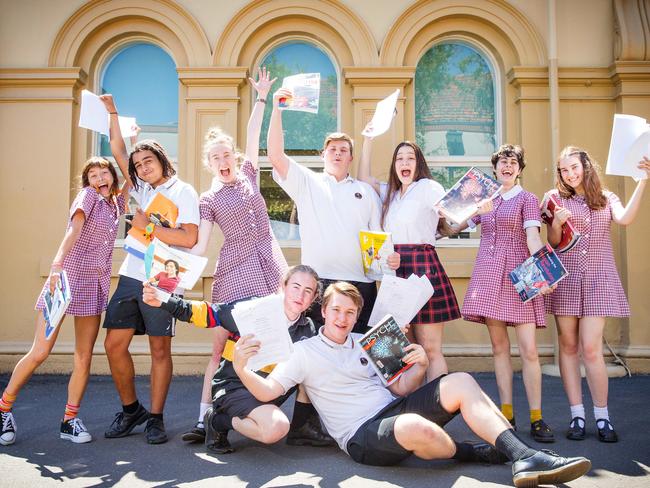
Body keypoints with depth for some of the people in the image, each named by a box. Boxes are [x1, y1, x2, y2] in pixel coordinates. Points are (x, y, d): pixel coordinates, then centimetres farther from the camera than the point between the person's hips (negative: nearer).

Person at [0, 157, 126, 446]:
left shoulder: (116, 203, 14)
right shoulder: (88, 195, -2)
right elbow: (74, 229, -17)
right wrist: (57, 264, -31)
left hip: (95, 285, 5)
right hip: (67, 277, -5)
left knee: (84, 356, 2)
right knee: (40, 352, -4)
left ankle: (70, 420, 10)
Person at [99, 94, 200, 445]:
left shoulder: (183, 192, -2)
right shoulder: (143, 190, 17)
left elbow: (189, 238, -13)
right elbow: (118, 151, 21)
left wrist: (149, 226, -11)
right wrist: (112, 113, 18)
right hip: (130, 277, 6)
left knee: (160, 350, 1)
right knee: (114, 344, 3)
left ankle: (155, 418, 11)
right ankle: (131, 410, 19)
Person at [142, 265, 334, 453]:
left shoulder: (308, 330, 4)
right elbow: (206, 313, -12)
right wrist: (163, 302, -23)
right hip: (234, 386, -5)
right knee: (276, 428, -32)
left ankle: (302, 428, 1)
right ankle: (218, 421, -3)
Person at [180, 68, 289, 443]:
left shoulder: (249, 176, 13)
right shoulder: (208, 200, 8)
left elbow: (254, 137, 4)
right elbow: (200, 245, 1)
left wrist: (262, 98, -1)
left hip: (267, 263, 2)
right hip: (232, 271, -1)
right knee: (222, 345, -3)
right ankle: (205, 418, 2)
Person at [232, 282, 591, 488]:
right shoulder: (304, 351, 2)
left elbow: (400, 390, 17)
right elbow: (268, 391, -8)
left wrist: (418, 367, -4)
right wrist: (241, 369, -28)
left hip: (394, 410, 7)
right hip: (362, 435, -6)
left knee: (461, 383, -14)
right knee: (416, 427, -40)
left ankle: (524, 458, -21)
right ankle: (475, 453, -7)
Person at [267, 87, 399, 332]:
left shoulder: (366, 191, 20)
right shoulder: (307, 182, 14)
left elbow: (378, 235, 17)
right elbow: (275, 155, 2)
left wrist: (391, 257, -3)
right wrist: (277, 109, -2)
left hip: (361, 283, 2)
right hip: (318, 282, -2)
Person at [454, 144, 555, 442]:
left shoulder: (527, 199, 5)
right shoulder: (484, 200, 16)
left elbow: (533, 238, -11)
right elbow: (455, 226, 21)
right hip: (488, 275, 4)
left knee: (528, 349, -7)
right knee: (499, 346, 6)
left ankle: (536, 418, 2)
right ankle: (506, 413, 13)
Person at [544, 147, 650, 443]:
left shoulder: (606, 198, 10)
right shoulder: (556, 198, 6)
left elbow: (625, 219, -11)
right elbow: (552, 241, 1)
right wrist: (556, 224, -19)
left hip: (598, 279, 0)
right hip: (565, 278, 0)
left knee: (591, 349, -7)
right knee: (568, 346, 2)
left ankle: (602, 418, 5)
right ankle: (577, 415, 11)